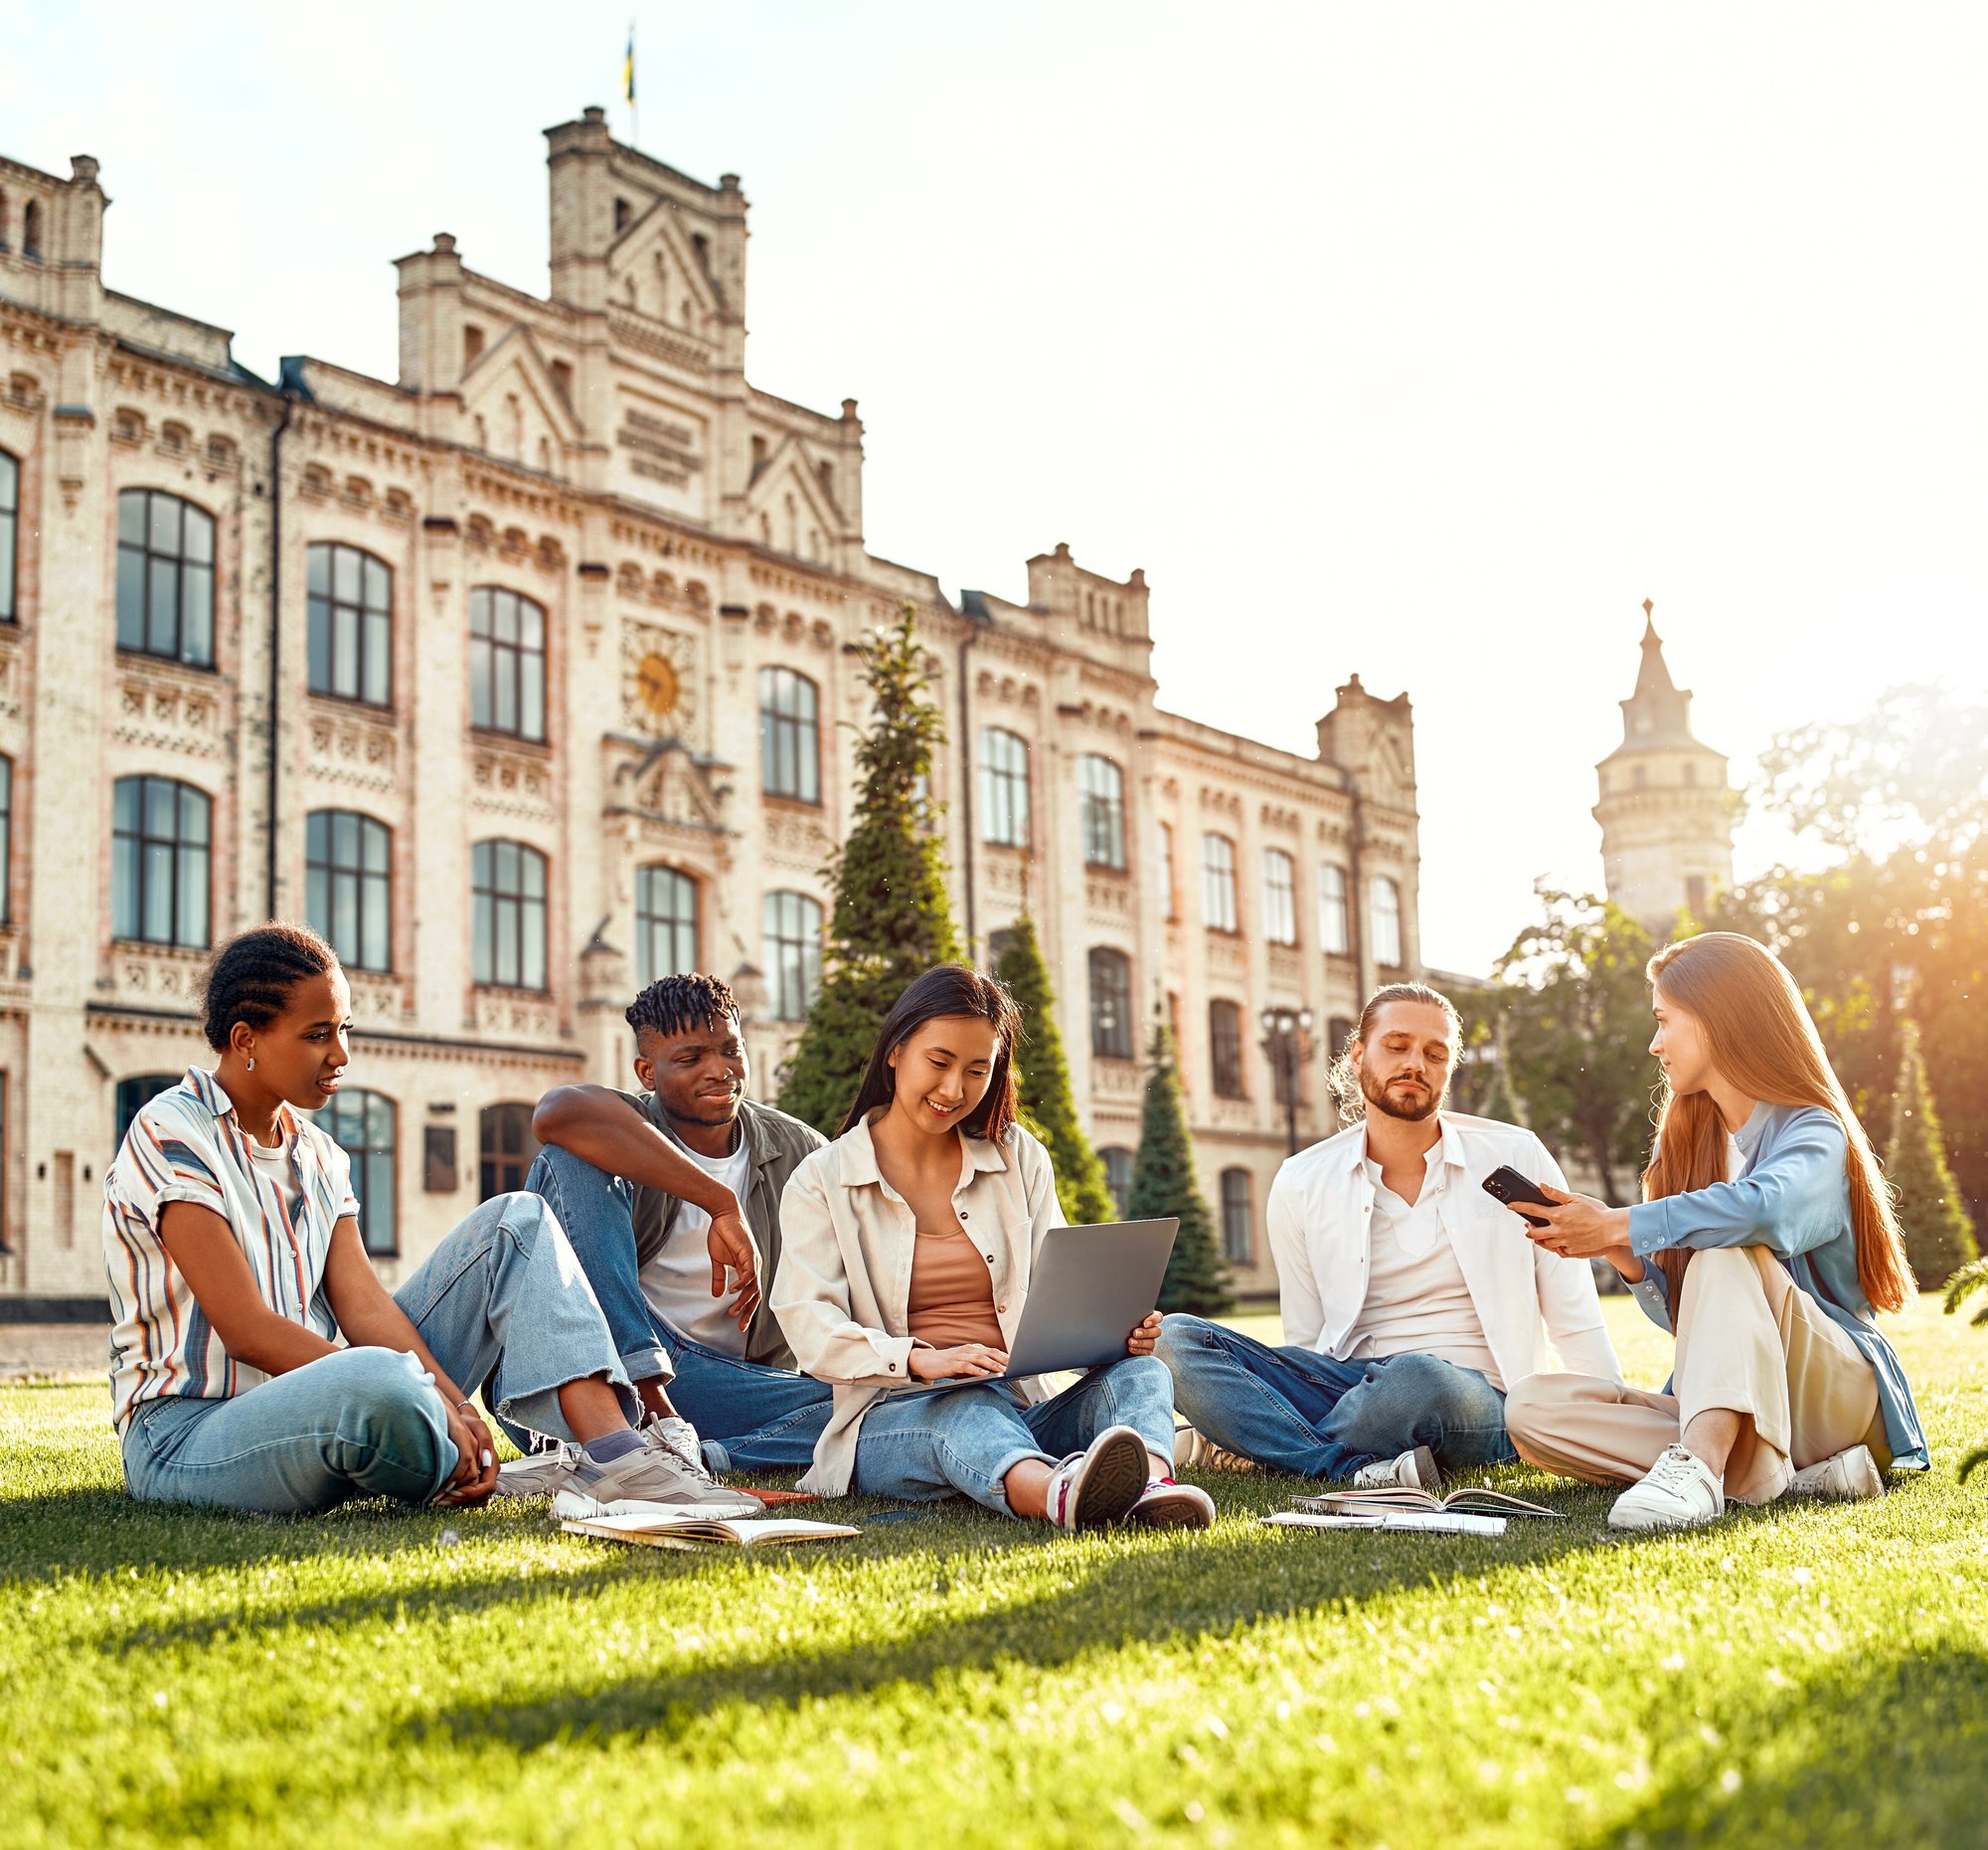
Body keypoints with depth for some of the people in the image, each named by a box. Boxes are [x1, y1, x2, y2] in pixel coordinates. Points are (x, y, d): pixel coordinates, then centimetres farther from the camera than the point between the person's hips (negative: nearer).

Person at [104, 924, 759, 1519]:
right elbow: (245, 1329, -18)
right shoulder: (171, 1134, -10)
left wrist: (455, 1403, -17)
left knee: (516, 1222, 0)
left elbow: (363, 1303, 2)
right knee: (378, 1379, -43)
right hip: (188, 1436, -8)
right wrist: (432, 1403, -21)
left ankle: (611, 1452, -21)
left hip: (325, 1400, 8)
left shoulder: (317, 1156, 14)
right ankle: (456, 1477, -6)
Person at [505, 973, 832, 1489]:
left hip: (717, 1381, 2)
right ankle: (650, 1414, -34)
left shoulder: (798, 1152, 10)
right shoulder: (628, 1126, -3)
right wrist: (721, 1202, -29)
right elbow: (558, 1113, -29)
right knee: (572, 1157, -22)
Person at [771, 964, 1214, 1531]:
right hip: (893, 1417, -3)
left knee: (1138, 1372, -26)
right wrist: (920, 1359, -26)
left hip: (1022, 1408, 4)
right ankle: (1061, 1496, -72)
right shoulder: (821, 1183, 7)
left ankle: (1150, 1485, -60)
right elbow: (810, 1327, -7)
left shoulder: (1020, 1160, 18)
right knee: (970, 1411, -38)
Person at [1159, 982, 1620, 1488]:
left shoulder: (1515, 1158, 4)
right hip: (1348, 1384, 3)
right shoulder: (1301, 1185, 8)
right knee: (1176, 1338, -20)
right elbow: (1305, 1346, 11)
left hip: (1477, 1400, -3)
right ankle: (1361, 1470, -32)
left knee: (1416, 1376, -41)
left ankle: (1252, 1450, -18)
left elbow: (1576, 1322, 6)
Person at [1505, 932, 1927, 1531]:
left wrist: (1617, 1226, -24)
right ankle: (1772, 1474, -29)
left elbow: (1765, 1207, -33)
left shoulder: (1813, 1133, -6)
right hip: (1711, 1403, 7)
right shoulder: (1690, 1140, 16)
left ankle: (1698, 1462, -50)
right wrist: (1622, 1256, -6)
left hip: (1837, 1390, -7)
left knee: (1726, 1252, -32)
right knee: (1532, 1408, -17)